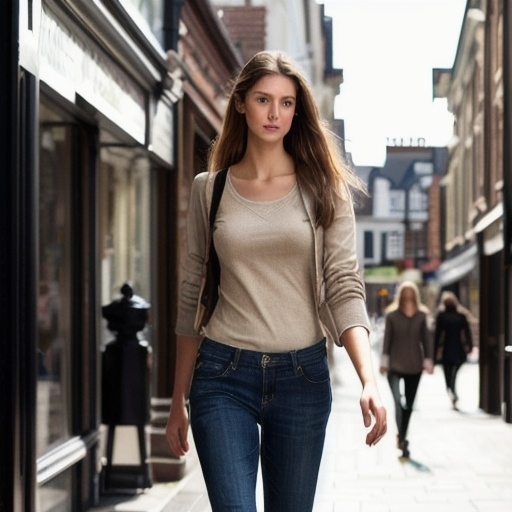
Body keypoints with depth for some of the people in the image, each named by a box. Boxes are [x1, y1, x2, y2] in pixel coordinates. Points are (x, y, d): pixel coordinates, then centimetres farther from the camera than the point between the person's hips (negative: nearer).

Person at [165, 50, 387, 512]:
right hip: (224, 375, 0)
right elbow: (191, 300, 8)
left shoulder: (324, 188, 2)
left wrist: (369, 380, -20)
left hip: (302, 375, 1)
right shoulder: (209, 189, 5)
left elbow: (344, 288, -5)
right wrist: (178, 401, 8)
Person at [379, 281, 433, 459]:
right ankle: (401, 437, -23)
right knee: (398, 402, -19)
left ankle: (402, 438, 23)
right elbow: (387, 339, -1)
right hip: (395, 365, -3)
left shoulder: (421, 315, 5)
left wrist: (428, 360, 0)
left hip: (415, 366, 3)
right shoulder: (392, 315, -1)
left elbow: (426, 338, 7)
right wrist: (384, 361, -6)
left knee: (409, 405, 11)